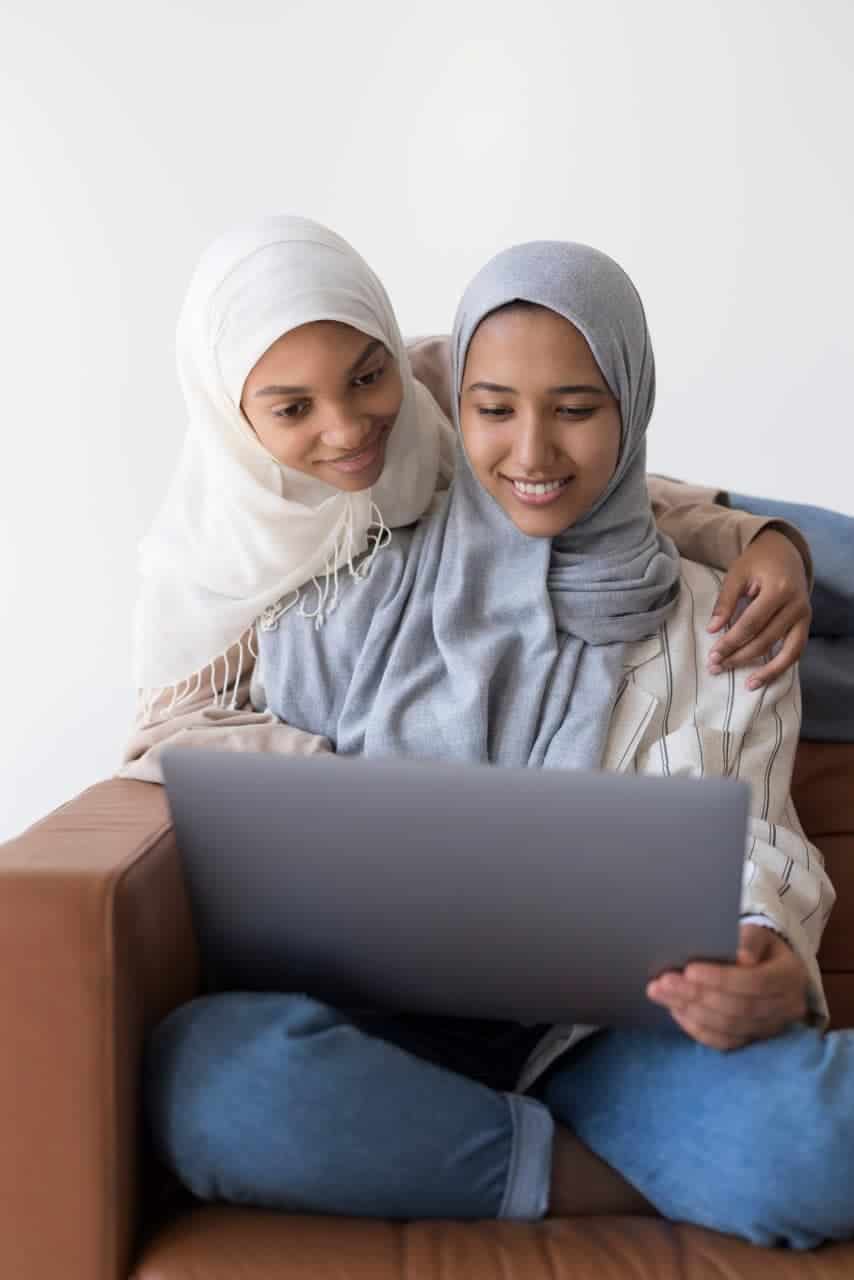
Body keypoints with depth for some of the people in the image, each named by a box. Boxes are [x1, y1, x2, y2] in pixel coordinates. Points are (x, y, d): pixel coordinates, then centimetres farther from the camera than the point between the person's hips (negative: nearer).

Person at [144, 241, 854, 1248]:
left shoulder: (715, 627, 9)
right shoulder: (364, 593, 7)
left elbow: (754, 845, 6)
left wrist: (773, 966, -18)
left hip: (609, 1037, -1)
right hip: (395, 1029, 2)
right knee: (211, 1072, -33)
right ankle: (622, 1182, -16)